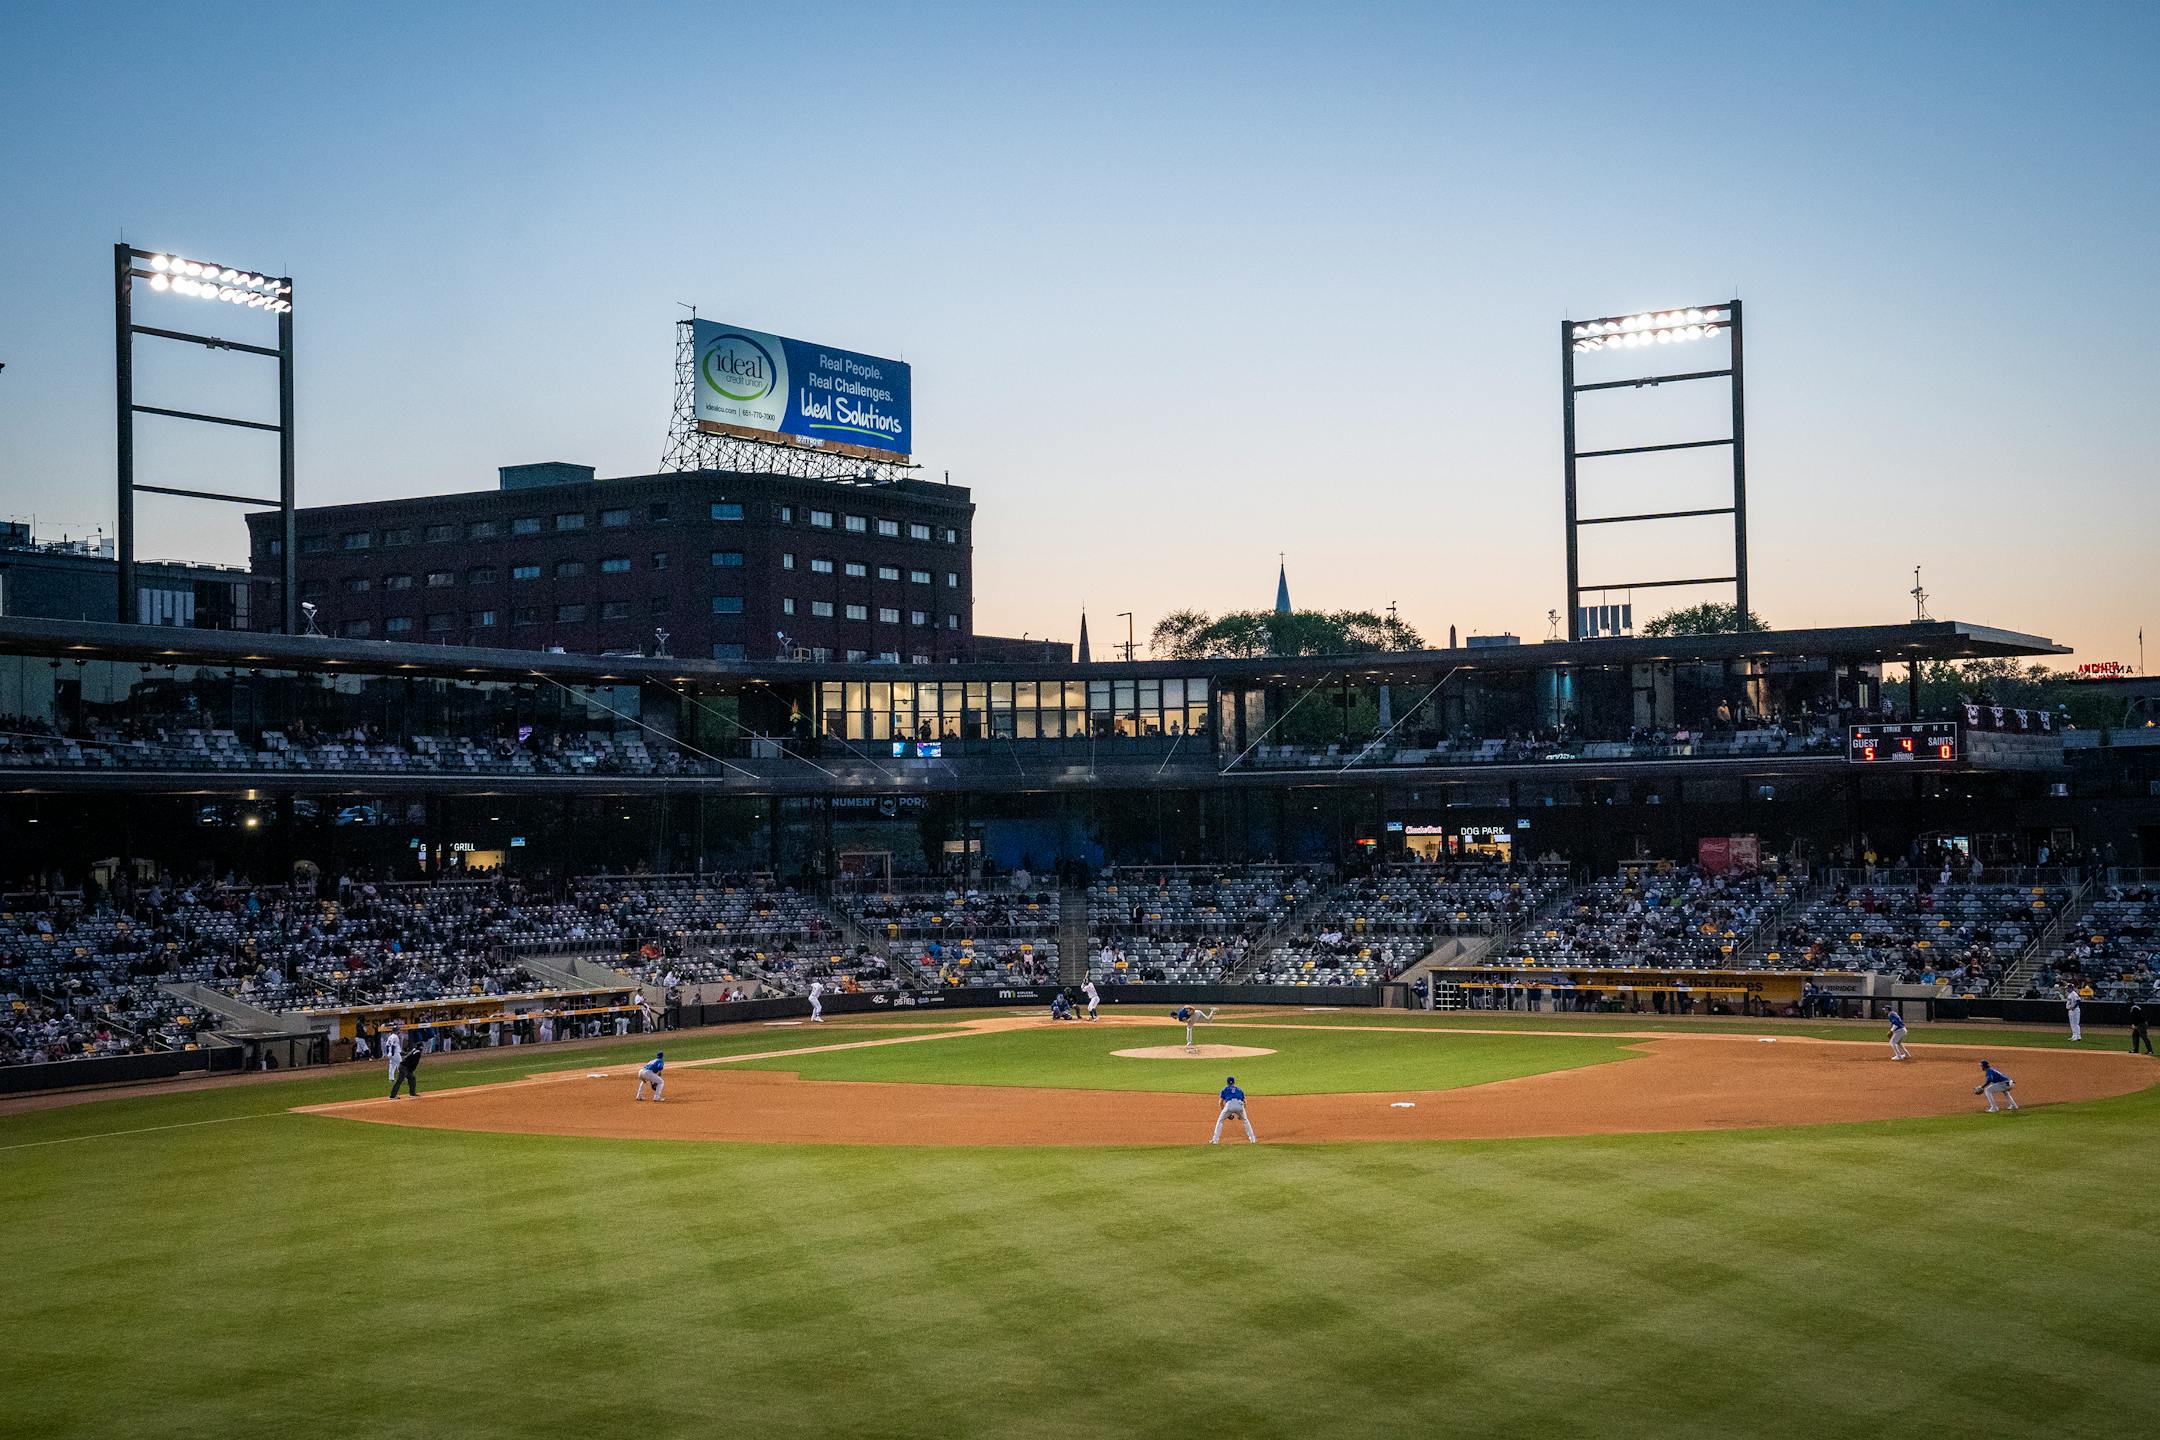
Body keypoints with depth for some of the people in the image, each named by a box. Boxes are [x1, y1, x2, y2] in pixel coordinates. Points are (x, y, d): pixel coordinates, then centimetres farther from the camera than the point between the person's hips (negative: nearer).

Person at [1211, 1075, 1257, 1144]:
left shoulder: (1225, 1089, 26)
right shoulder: (1239, 1090, 32)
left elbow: (1221, 1102, 18)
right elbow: (1245, 1102, 27)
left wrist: (1226, 1113, 27)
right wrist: (1240, 1114, 34)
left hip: (1229, 1105, -2)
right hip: (1240, 1104, 2)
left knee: (1220, 1120, 15)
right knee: (1245, 1121, 26)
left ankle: (1215, 1140, 6)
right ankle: (1252, 1139, 22)